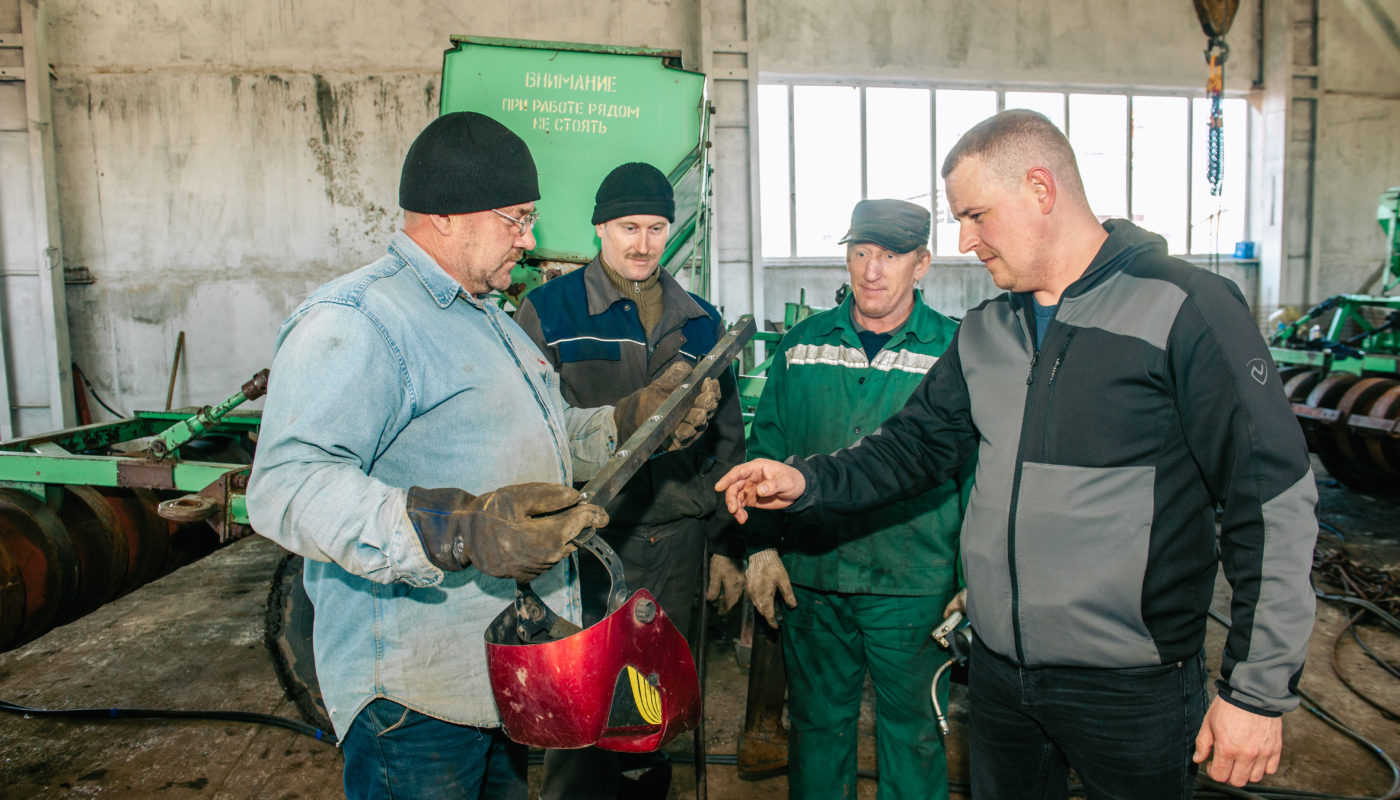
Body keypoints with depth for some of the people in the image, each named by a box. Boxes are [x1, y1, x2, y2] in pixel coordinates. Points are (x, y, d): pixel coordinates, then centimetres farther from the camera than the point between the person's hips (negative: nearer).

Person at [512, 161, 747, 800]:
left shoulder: (701, 322, 11)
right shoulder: (548, 310, 0)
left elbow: (726, 441, 16)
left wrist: (728, 546, 14)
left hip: (675, 544, 4)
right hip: (585, 541, -3)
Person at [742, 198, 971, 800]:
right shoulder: (802, 343, 5)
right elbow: (766, 448, 10)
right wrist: (763, 545, 4)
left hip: (913, 590, -2)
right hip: (811, 579, 3)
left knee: (913, 733, 13)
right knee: (817, 724, 18)